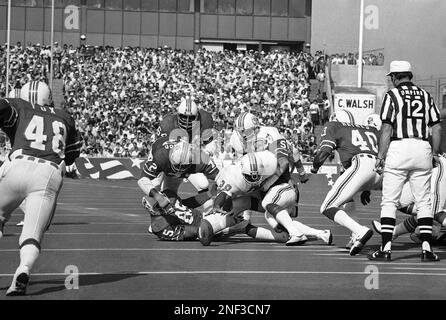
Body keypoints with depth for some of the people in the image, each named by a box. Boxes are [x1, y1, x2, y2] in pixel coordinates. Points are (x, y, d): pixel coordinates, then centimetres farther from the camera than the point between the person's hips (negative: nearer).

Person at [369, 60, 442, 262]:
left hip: (399, 147, -4)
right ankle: (426, 248, 2)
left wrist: (380, 157, -4)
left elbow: (387, 129, -6)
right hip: (423, 148, 4)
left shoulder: (392, 95, 0)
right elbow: (437, 127, 9)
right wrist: (435, 153, 17)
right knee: (424, 201, 8)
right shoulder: (425, 95, 12)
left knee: (389, 201, 0)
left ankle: (386, 248, -5)